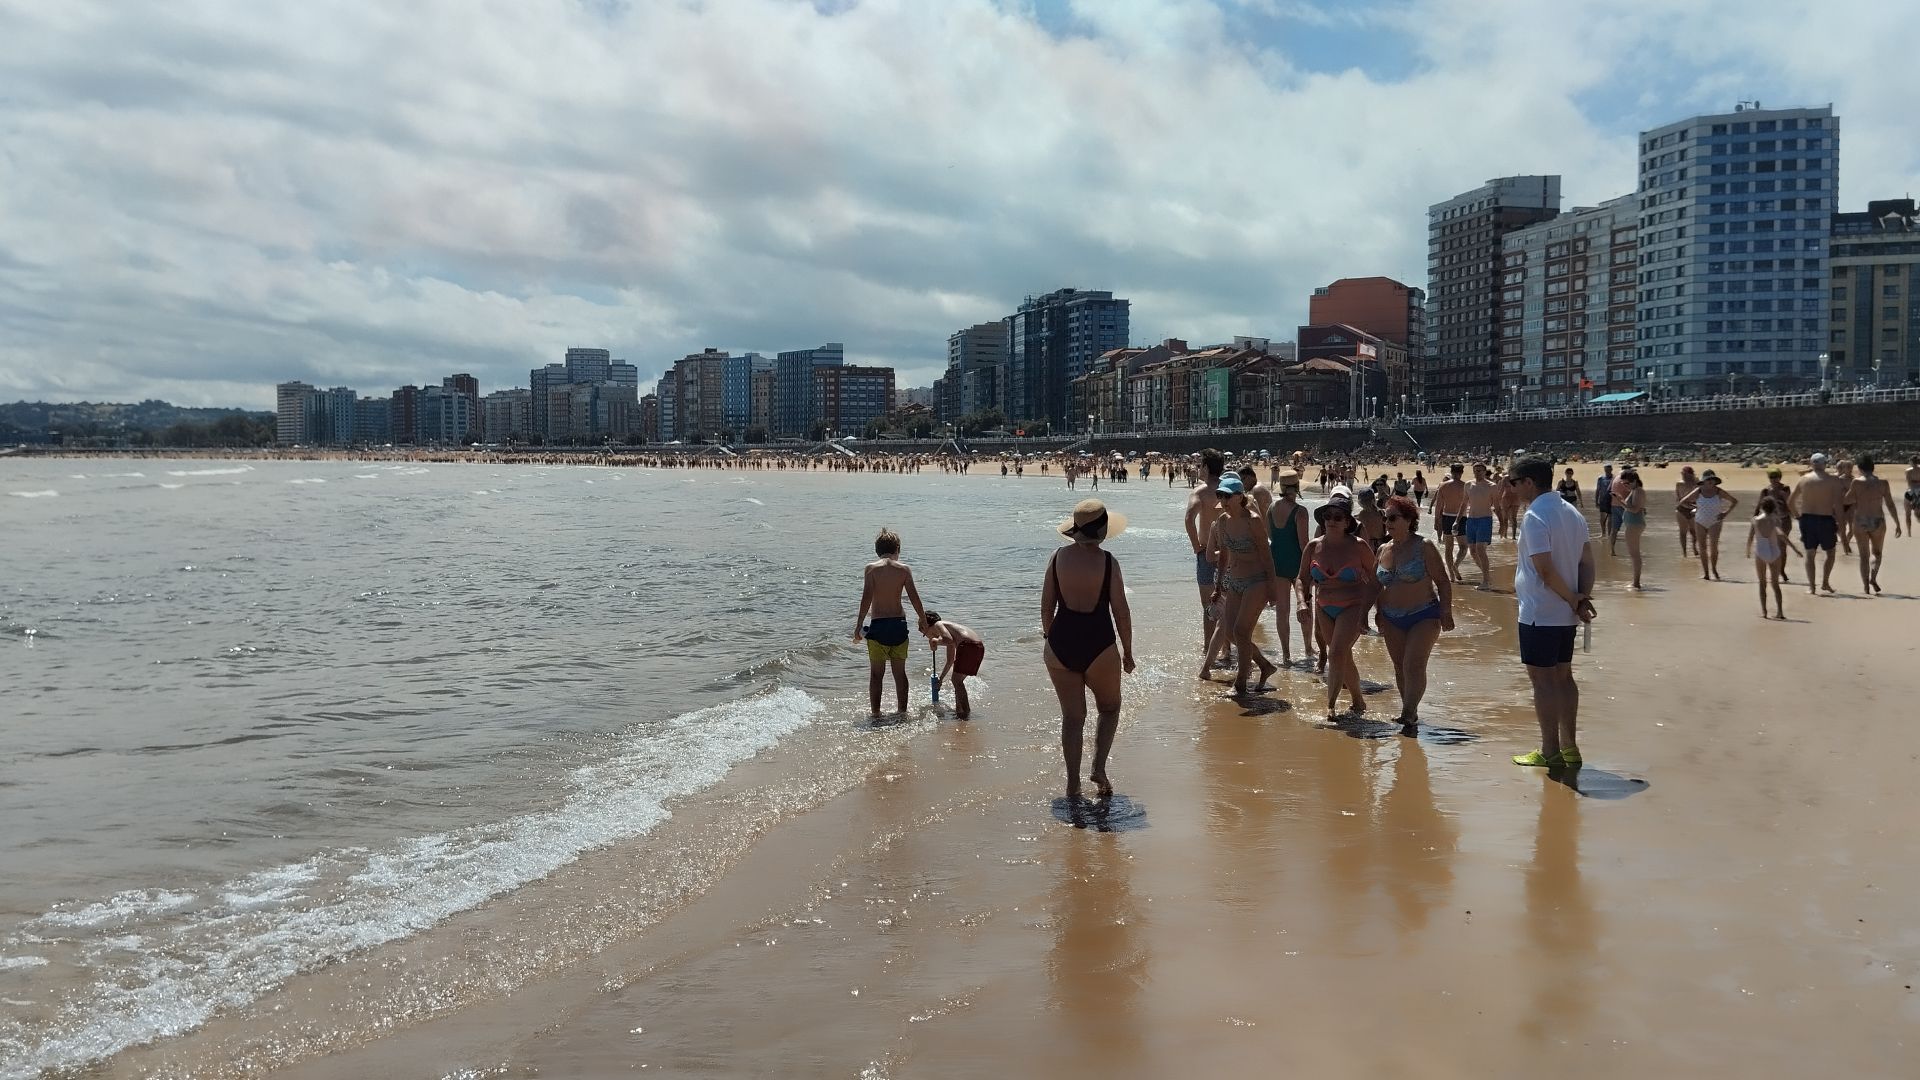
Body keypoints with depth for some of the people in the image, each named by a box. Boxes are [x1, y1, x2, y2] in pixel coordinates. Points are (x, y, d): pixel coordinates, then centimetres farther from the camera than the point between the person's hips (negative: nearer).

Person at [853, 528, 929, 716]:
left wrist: (858, 625, -7)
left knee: (876, 673, 7)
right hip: (899, 623, 2)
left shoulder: (871, 568, -4)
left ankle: (876, 713, 8)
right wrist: (925, 622, 9)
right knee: (900, 672, 13)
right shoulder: (904, 569, 1)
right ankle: (902, 711, 18)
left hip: (878, 625, -2)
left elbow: (866, 598, -11)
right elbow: (914, 598, 0)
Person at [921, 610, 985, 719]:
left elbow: (949, 640, -14)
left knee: (957, 680, -2)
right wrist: (941, 677, 43)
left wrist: (936, 642, 6)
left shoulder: (938, 625, 8)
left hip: (968, 645, -9)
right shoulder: (947, 626, 33)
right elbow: (950, 660, 38)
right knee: (957, 680, 21)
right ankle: (959, 709, 27)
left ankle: (965, 711, -5)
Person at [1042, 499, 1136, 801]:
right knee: (1109, 708, 21)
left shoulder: (1058, 558, -1)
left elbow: (1046, 607, 4)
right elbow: (1121, 612, -7)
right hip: (1099, 646, -3)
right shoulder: (1107, 562, -10)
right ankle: (1099, 768, 5)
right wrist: (1127, 653, 4)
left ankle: (1073, 784, 13)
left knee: (1072, 716, 12)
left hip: (1061, 644, 3)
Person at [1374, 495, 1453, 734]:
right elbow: (1378, 585, 18)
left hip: (1424, 616, -6)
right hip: (1392, 619, 6)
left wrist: (1446, 612, -13)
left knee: (1414, 665, -15)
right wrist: (1379, 613, 15)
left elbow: (1443, 581, -7)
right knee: (1400, 667, 7)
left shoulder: (1424, 546, -8)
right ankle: (1411, 715, 17)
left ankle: (1408, 715, -16)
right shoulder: (1383, 550, 8)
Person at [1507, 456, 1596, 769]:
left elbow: (1545, 570, -22)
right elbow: (1587, 562, 8)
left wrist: (1573, 600, -12)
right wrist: (1582, 598, -1)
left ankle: (1550, 752, 3)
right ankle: (1569, 747, 20)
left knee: (1542, 679, -1)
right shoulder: (1572, 513, 11)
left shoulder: (1535, 517, -17)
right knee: (1563, 676, 15)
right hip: (1565, 614, 9)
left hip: (1539, 614, -9)